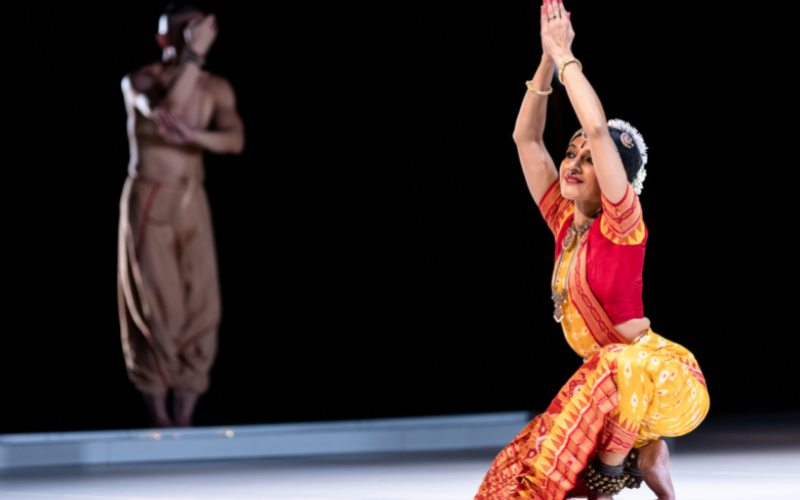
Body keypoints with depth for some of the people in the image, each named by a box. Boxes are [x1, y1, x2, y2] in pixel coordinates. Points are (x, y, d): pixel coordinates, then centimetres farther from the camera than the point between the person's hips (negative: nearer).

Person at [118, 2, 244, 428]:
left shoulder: (216, 89, 7)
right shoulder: (140, 81, -3)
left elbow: (235, 140, -10)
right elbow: (164, 113, -25)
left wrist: (194, 136, -29)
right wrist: (193, 56, -23)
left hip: (193, 202, 4)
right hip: (148, 201, -4)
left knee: (201, 308, -2)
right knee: (155, 307, -6)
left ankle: (183, 421, 3)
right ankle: (158, 418, 0)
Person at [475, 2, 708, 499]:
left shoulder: (622, 224, -12)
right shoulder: (564, 221, 7)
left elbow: (598, 128, -24)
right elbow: (526, 138, 9)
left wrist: (566, 55, -16)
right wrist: (547, 62, 0)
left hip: (669, 382, -7)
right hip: (621, 399, 7)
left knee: (614, 366, -40)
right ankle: (643, 450, 10)